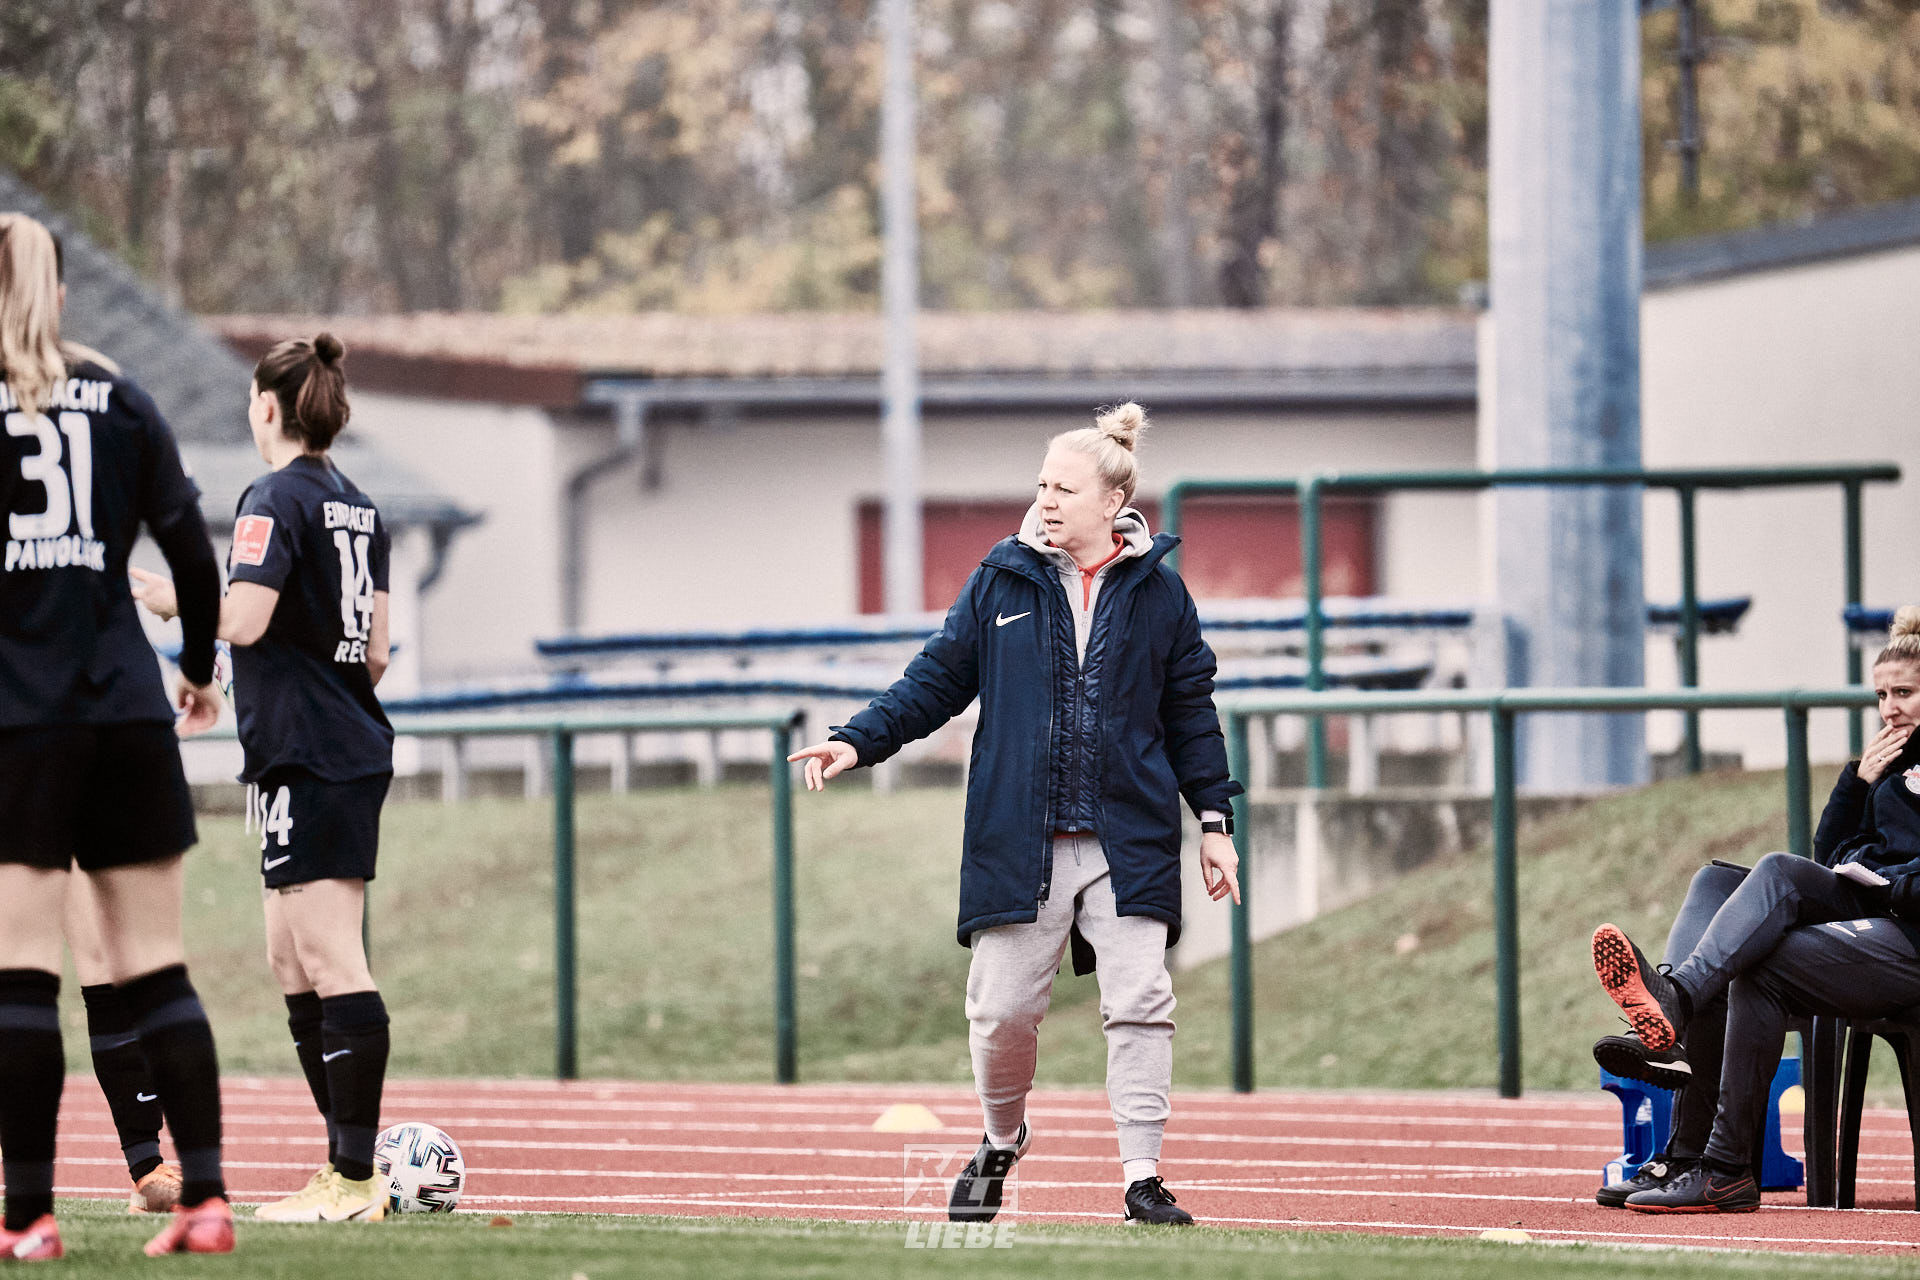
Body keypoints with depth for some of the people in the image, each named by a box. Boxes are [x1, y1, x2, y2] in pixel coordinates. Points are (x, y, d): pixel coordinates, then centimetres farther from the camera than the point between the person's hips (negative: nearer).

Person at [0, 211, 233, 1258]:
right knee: (153, 968, 6)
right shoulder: (120, 402, 8)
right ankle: (204, 1199, 2)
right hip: (126, 710, 4)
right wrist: (200, 671, 21)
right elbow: (190, 546, 7)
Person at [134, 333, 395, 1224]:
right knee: (292, 958, 14)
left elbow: (243, 617, -21)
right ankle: (348, 1165, 15)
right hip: (356, 748, 9)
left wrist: (169, 596, -4)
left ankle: (353, 1182, -12)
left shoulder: (276, 499, -10)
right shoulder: (358, 508, 15)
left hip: (305, 757, -9)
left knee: (332, 960, -10)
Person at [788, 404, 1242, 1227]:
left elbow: (1190, 711, 10)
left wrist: (1215, 819, 8)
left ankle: (1142, 1176, -4)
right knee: (1002, 1007, 0)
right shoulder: (1002, 580, 5)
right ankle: (1001, 1143, 26)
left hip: (1129, 840, -1)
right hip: (1018, 837, 1)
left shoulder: (1157, 591, 5)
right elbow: (938, 679, 10)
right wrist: (859, 742, -2)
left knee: (1139, 1002, -9)